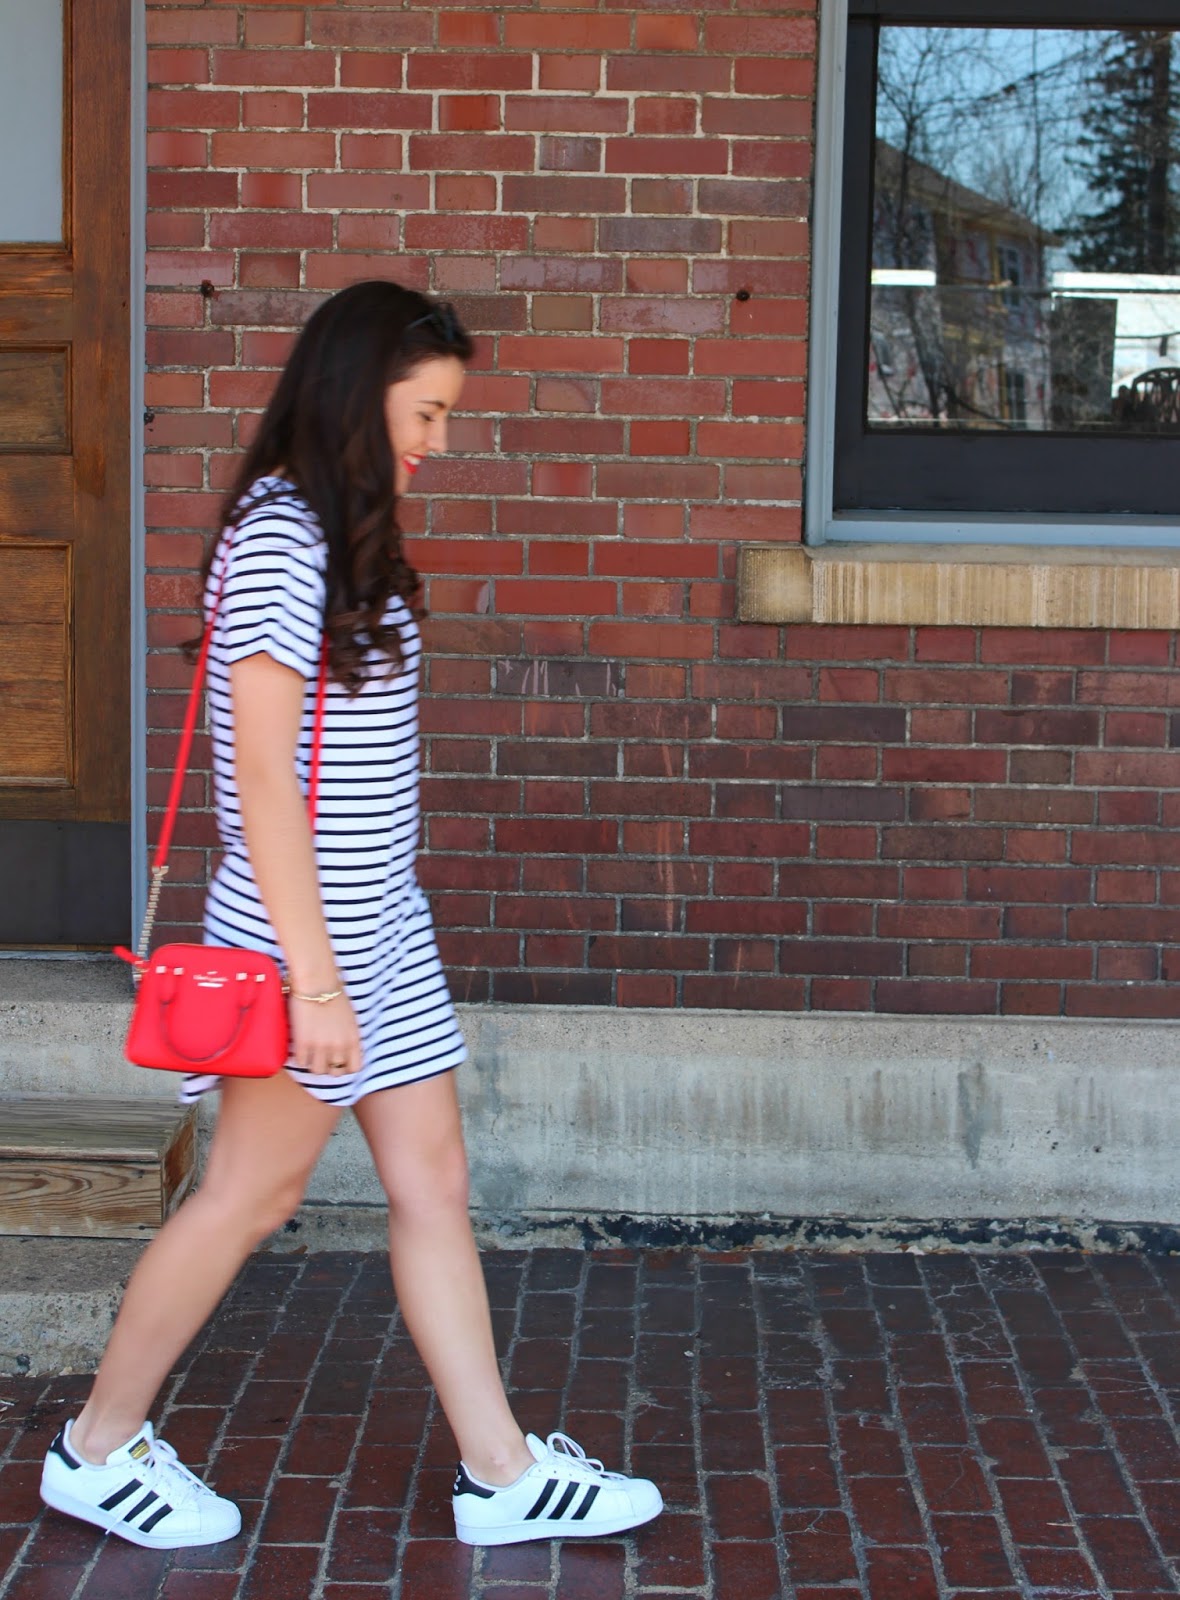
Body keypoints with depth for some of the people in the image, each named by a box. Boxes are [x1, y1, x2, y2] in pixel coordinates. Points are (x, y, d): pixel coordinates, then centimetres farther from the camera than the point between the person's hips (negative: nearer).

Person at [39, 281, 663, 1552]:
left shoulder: (339, 539, 12)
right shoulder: (279, 538, -17)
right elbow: (263, 774, -21)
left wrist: (351, 955, 17)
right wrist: (313, 975, -22)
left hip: (379, 918, 9)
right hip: (305, 923, -9)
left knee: (432, 1182, 10)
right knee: (251, 1193, 4)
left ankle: (500, 1472, 18)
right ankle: (98, 1450, 22)